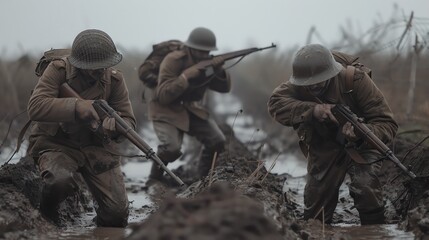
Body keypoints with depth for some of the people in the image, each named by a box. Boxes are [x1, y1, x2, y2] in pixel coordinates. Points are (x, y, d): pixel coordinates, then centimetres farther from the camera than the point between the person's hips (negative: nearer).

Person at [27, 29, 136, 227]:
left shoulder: (114, 79, -5)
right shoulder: (58, 70, -15)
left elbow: (128, 120, -6)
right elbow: (35, 107, -27)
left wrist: (115, 126, -32)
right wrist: (76, 106, -40)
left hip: (97, 146, 3)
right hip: (57, 143, -3)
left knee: (117, 214, -7)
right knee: (61, 180, -39)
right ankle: (44, 219, -3)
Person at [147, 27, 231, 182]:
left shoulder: (207, 63, -2)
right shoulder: (173, 61, -20)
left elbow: (224, 88, -5)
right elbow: (163, 95, -25)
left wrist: (219, 70, -24)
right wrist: (187, 76, -33)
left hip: (192, 109, 6)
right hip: (166, 111, -6)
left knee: (218, 142, -9)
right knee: (172, 149, -28)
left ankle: (204, 178, 12)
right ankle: (155, 179, -1)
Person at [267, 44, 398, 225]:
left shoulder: (355, 80, -27)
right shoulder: (298, 85, -19)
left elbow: (387, 124, -29)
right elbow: (275, 103, -37)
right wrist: (312, 110, -52)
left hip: (359, 146, -3)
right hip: (323, 148, 3)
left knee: (365, 187, -27)